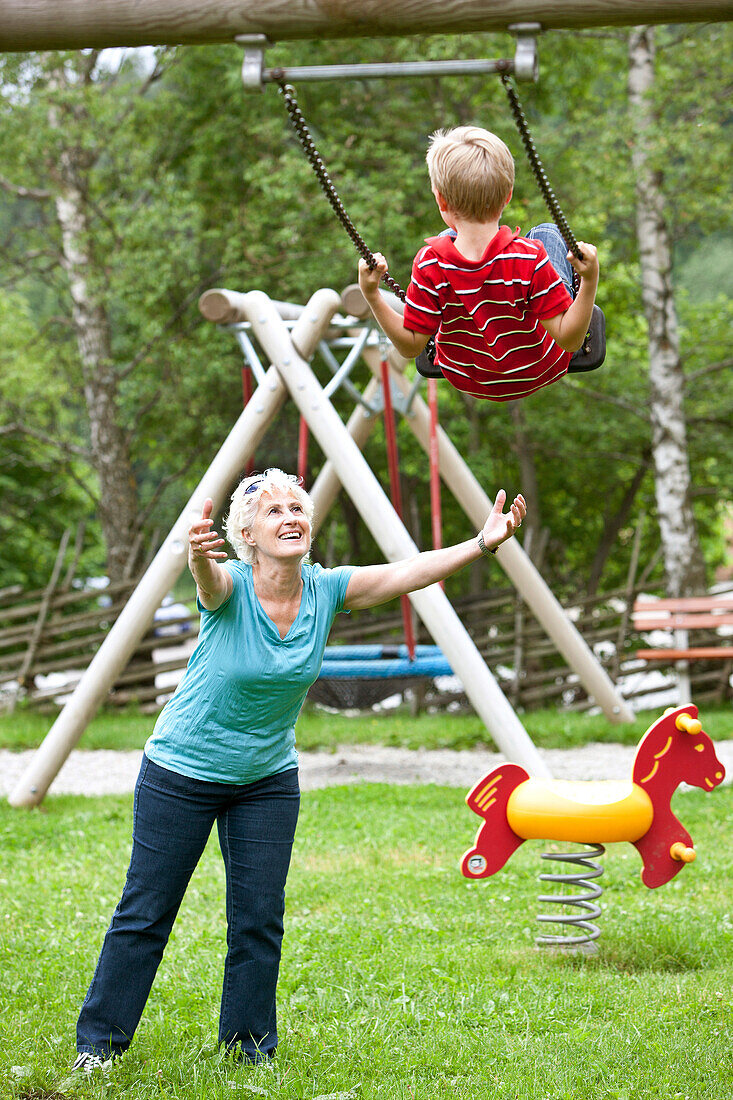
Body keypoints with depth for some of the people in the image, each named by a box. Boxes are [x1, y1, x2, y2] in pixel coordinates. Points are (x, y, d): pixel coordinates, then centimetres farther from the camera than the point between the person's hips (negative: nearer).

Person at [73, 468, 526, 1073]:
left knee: (260, 916, 4)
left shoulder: (325, 590, -10)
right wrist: (198, 554, -71)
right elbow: (210, 578, -46)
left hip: (268, 780, 4)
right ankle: (99, 1040, 17)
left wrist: (482, 544, -34)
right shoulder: (229, 587, -23)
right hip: (182, 773, -4)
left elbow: (408, 572, -20)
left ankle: (250, 1043, 20)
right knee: (146, 912, 3)